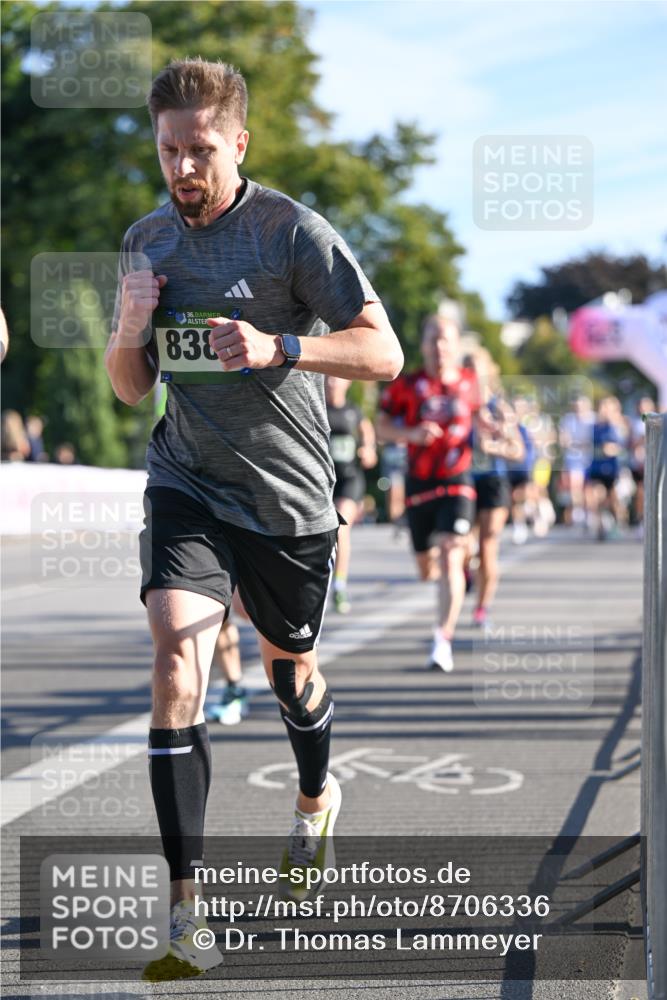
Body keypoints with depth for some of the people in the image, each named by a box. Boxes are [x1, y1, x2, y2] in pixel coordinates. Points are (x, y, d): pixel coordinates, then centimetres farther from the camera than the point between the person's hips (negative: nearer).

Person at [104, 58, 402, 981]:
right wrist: (130, 330, -9)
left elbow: (383, 353, -13)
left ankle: (316, 797, 52)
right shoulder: (146, 242, 4)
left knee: (289, 664, 17)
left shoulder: (292, 231, -11)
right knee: (176, 654, -19)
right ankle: (186, 913, -20)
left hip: (289, 494, -2)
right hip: (187, 485, 2)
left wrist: (277, 347, -28)